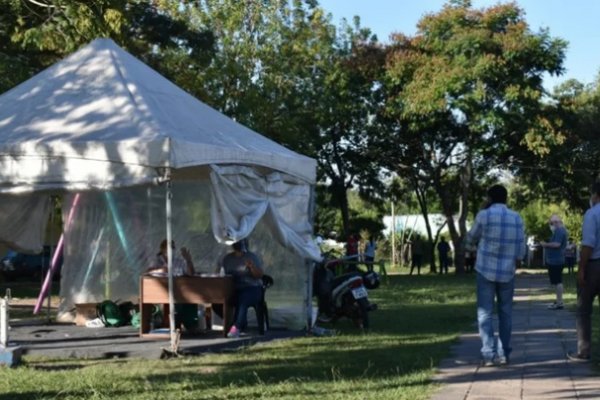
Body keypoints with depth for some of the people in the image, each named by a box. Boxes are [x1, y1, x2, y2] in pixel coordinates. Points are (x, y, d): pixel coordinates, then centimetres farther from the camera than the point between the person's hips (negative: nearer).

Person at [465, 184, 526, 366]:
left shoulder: (484, 215, -7)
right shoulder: (516, 218, 2)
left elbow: (472, 238, 6)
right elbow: (521, 247, 3)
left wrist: (471, 247, 28)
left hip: (486, 270, -3)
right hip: (507, 272, 3)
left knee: (485, 312, 1)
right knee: (505, 312, 11)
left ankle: (489, 354, -8)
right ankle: (503, 353, 10)